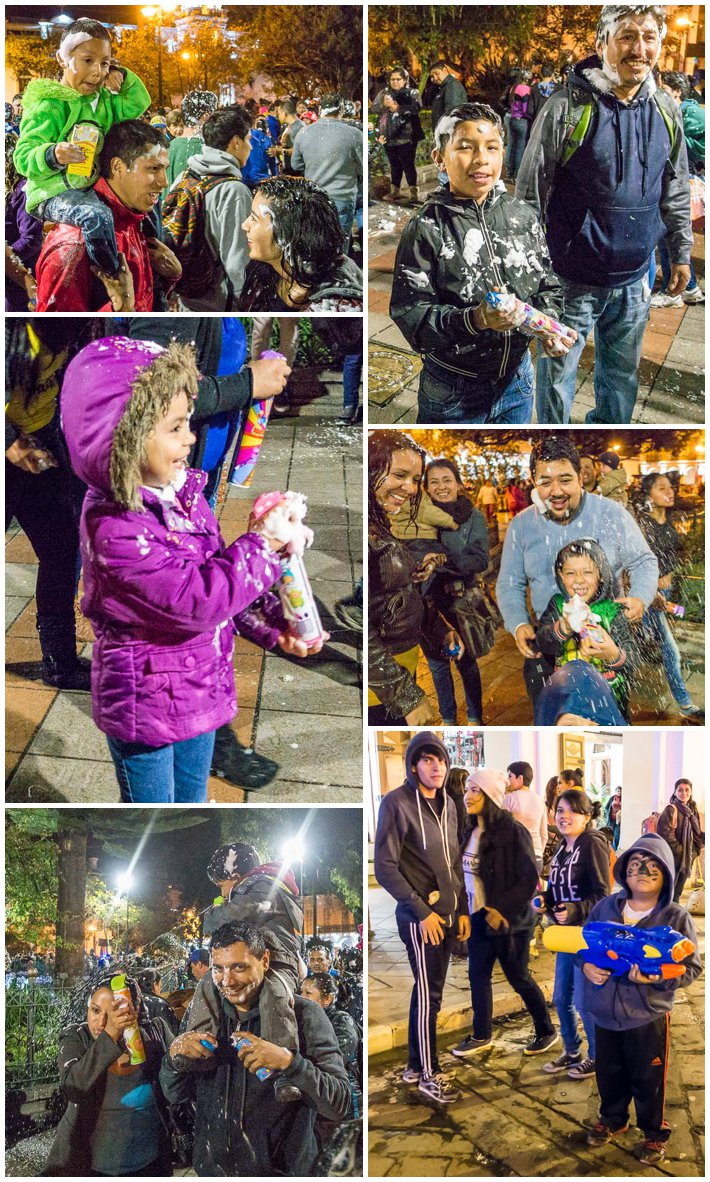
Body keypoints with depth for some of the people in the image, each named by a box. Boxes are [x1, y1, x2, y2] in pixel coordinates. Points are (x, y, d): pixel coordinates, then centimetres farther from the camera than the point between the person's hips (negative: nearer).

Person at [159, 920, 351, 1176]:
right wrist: (175, 1055, -17)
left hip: (280, 1170, -4)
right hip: (211, 1168, 4)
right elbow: (174, 1094, 4)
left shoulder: (304, 1014, -15)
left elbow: (340, 1105, -19)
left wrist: (287, 1061, -34)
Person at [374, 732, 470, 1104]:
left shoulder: (447, 804, 9)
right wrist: (422, 911, -14)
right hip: (420, 917, -7)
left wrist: (462, 910, 12)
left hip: (445, 915, 7)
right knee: (429, 996, -1)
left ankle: (415, 1065, 25)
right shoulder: (396, 803, -13)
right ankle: (429, 1076, 11)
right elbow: (385, 868, -15)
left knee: (429, 993, 14)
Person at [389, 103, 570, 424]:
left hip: (517, 380, 5)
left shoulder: (523, 216, 1)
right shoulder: (425, 228, -13)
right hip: (454, 392, -4)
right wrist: (474, 320, -33)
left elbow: (547, 285, 10)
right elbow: (409, 313, -18)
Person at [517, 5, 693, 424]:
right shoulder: (568, 107, -13)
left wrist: (681, 253, 16)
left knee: (623, 374, 19)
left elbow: (677, 190, 15)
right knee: (557, 376, 6)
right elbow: (530, 193, -10)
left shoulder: (666, 111, 4)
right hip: (572, 279, -5)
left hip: (634, 281, 5)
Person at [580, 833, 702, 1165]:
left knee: (648, 1079, 12)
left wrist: (657, 978, -26)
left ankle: (654, 1133, 35)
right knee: (609, 1074, 21)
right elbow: (583, 942, 10)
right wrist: (586, 965, -10)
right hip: (605, 1013, 3)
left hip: (648, 1016, -3)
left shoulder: (676, 917, -13)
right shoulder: (606, 907, -3)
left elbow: (692, 967, -11)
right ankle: (612, 1118, 46)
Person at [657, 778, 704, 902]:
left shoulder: (692, 810, 11)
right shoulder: (671, 810, -12)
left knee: (677, 892, 16)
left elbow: (696, 833, 17)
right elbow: (665, 834, -20)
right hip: (672, 857, -7)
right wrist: (679, 850, -20)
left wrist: (703, 839, -2)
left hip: (687, 858, 7)